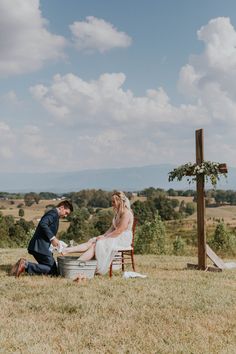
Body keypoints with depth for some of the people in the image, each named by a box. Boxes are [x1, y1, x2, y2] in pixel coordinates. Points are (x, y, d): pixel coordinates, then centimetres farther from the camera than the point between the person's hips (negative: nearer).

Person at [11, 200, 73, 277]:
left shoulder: (54, 214, 23)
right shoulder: (53, 213, -8)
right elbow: (43, 224, -25)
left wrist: (54, 239, 13)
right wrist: (52, 238, -25)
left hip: (39, 246, 10)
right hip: (41, 247, -10)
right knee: (53, 270, -9)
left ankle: (25, 264, 4)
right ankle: (26, 265, -16)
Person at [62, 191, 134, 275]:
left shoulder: (126, 213, -15)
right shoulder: (118, 213, 17)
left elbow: (119, 231, -21)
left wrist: (105, 238, -18)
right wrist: (103, 235, -1)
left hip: (123, 239, -9)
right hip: (116, 237, 9)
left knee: (98, 244, -26)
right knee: (91, 241, -11)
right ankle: (66, 250, -23)